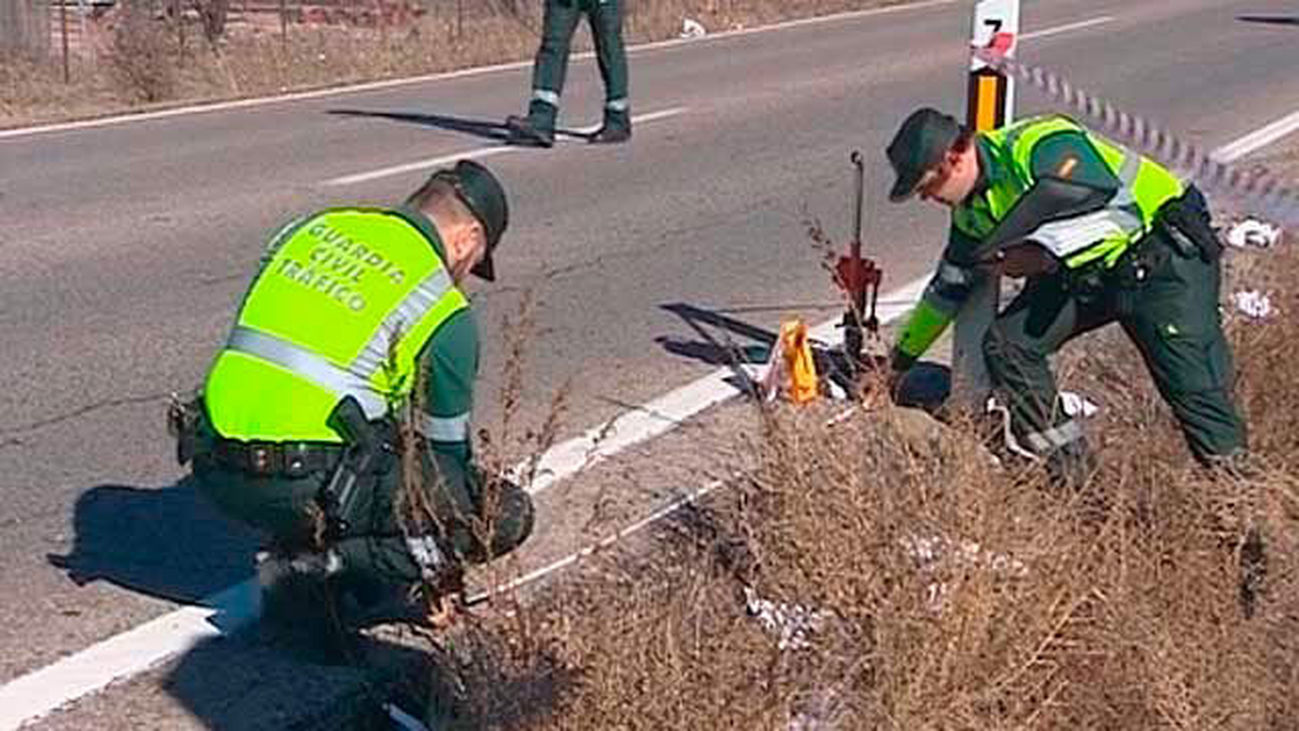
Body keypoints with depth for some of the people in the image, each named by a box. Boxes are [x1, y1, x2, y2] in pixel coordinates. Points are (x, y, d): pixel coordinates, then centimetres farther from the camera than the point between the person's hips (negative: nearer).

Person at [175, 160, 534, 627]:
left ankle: (304, 547, 18)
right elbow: (446, 445, 10)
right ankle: (340, 563, -7)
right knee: (508, 516, 0)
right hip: (304, 489, -7)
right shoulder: (445, 312, 0)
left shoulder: (313, 228, 16)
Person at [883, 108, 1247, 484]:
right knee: (1007, 343, -7)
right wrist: (900, 361, 21)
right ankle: (1070, 471, 0)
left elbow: (1099, 190, -39)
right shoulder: (973, 210, 4)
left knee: (1193, 384, -13)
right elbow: (948, 287, 16)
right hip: (1087, 273, 8)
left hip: (1165, 257, -8)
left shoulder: (1038, 145, -24)